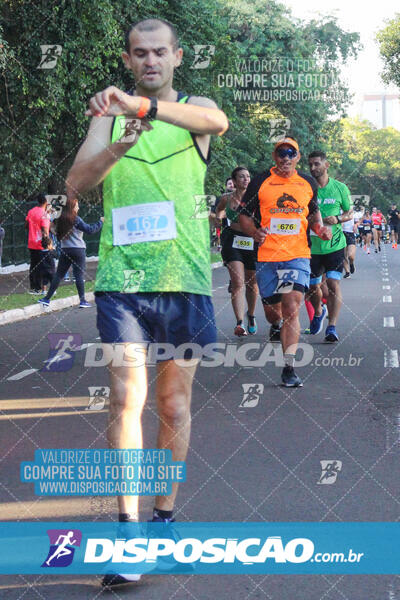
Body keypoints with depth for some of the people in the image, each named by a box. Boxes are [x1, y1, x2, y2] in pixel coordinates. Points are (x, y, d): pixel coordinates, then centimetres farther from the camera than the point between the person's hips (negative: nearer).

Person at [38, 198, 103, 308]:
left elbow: (59, 234, 15)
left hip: (65, 249, 5)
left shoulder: (61, 219, 6)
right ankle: (82, 301, -1)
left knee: (59, 274, 10)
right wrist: (100, 222, -1)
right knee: (79, 274, -1)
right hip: (78, 250, -5)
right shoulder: (75, 219, -10)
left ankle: (47, 298, 9)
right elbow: (90, 230, -11)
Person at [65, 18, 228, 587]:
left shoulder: (194, 108, 8)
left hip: (184, 275, 1)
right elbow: (75, 184, -3)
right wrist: (111, 152, -25)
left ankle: (165, 516, 22)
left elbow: (217, 121, -19)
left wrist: (143, 105, -36)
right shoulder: (108, 115, 11)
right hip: (122, 275, 0)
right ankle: (128, 531, -10)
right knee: (127, 398, -10)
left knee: (175, 405, 8)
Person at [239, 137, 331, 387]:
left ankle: (289, 367, -14)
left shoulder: (309, 183, 10)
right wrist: (255, 232, -13)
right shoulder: (260, 182, 2)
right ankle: (276, 326, 48)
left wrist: (320, 227, 5)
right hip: (267, 256, 0)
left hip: (298, 255, 0)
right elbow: (244, 215, 6)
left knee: (292, 308, -13)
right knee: (272, 308, 9)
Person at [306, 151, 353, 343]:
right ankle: (319, 312, 42)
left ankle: (332, 327, -10)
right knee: (312, 287, 10)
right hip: (312, 246, 1)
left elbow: (350, 213, 9)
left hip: (335, 244, -1)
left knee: (333, 284, -13)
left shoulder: (340, 188, 0)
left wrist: (337, 219, -11)